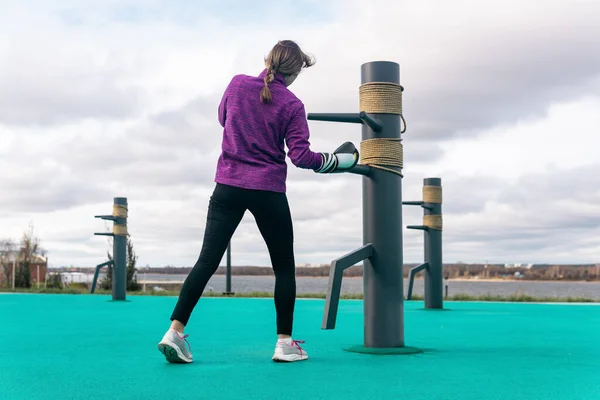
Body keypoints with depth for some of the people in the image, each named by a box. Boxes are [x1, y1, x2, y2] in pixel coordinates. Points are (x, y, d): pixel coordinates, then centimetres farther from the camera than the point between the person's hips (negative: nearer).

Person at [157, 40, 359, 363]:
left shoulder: (237, 84, 2)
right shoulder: (292, 105, -7)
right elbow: (301, 157, -10)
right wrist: (338, 161, 4)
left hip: (228, 186, 3)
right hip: (268, 192, -3)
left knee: (208, 260, 3)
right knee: (284, 266, 11)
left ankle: (175, 331, -5)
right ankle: (285, 342, 13)